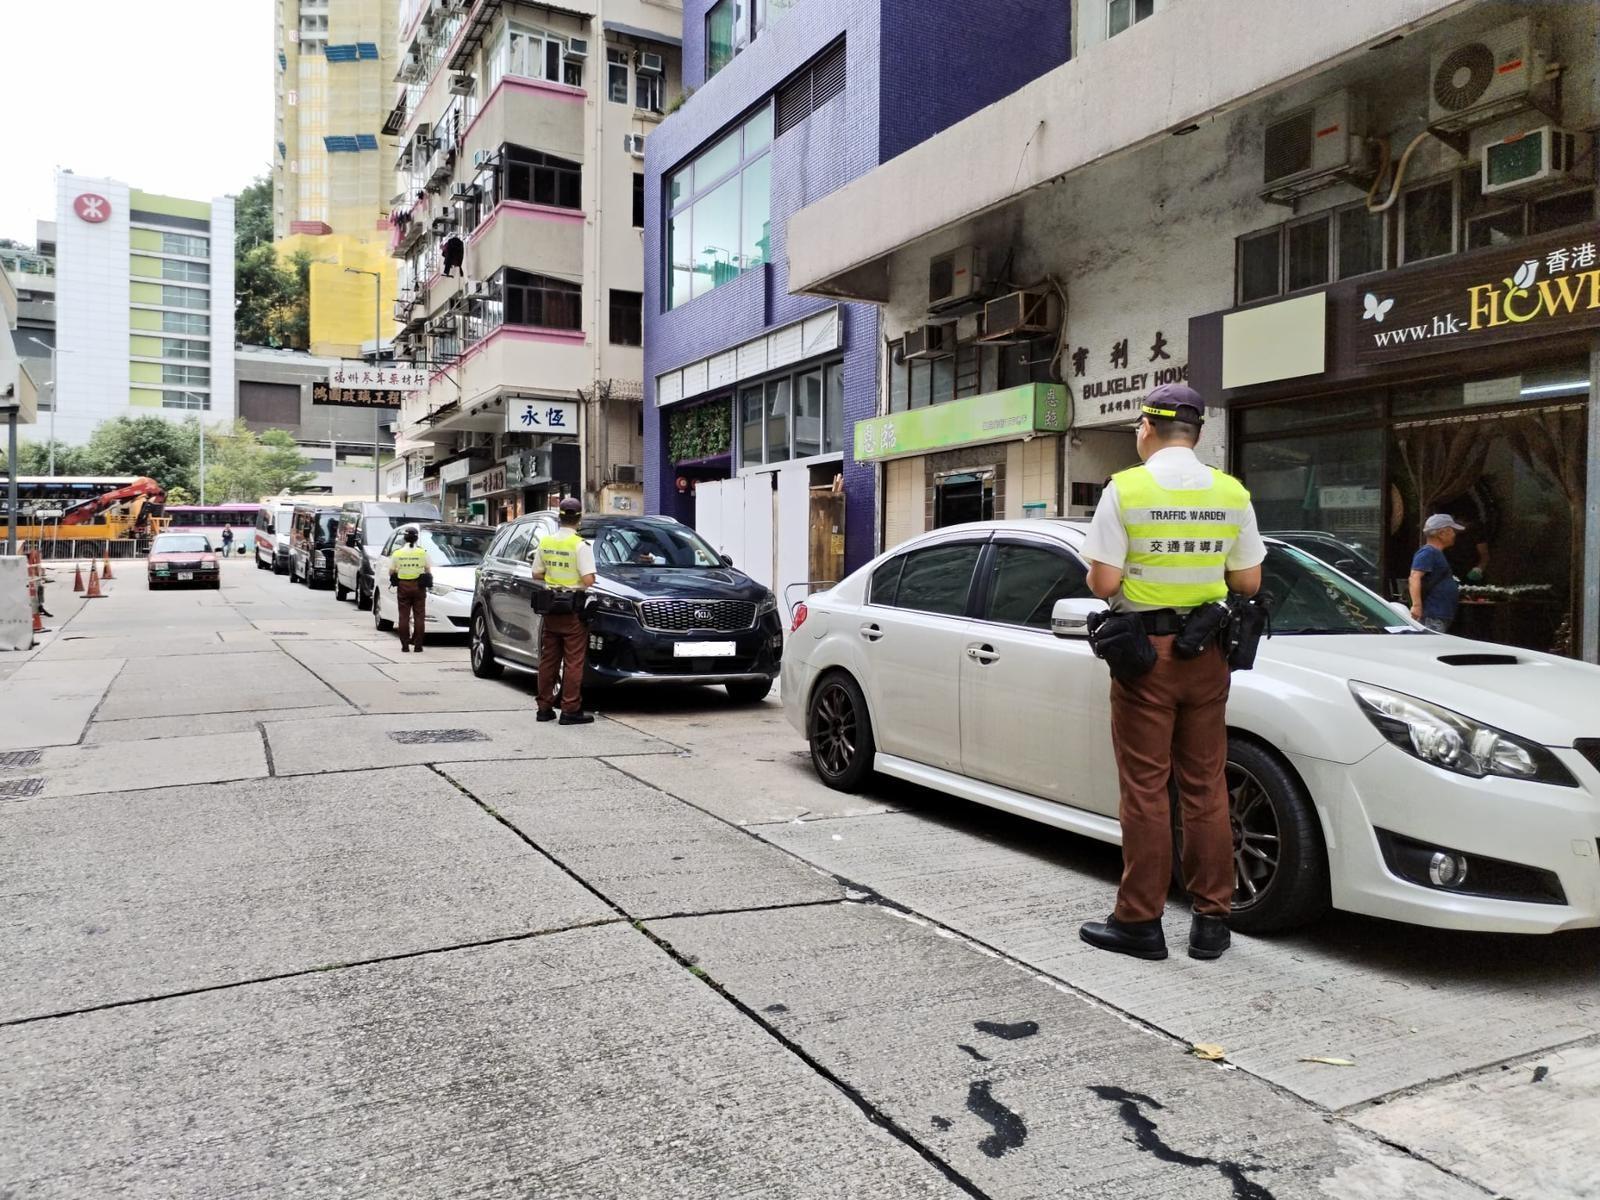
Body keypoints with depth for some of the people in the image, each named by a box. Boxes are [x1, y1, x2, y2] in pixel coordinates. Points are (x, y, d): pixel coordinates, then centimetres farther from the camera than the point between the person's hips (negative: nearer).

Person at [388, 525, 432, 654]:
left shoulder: (397, 553, -2)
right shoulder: (423, 553, -4)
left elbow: (391, 572, 2)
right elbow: (428, 571, 2)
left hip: (403, 586, 0)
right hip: (418, 587, 0)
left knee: (403, 616, 5)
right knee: (419, 616, 4)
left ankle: (405, 645, 3)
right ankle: (418, 645, 3)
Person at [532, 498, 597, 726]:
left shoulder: (545, 542, 4)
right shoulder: (580, 545, -14)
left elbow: (537, 575, 9)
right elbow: (588, 581, -19)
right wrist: (583, 578, 3)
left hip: (551, 609, 6)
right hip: (573, 610, -6)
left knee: (548, 660, 12)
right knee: (573, 662, -1)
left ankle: (544, 707, 16)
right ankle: (570, 710, -1)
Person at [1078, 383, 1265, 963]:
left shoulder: (1125, 489, -9)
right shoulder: (1232, 493, 3)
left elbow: (1103, 583, -13)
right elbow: (1249, 582, 6)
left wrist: (1102, 571, 9)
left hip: (1144, 651, -4)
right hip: (1207, 654, 4)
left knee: (1145, 789, 2)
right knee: (1206, 788, 11)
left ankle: (1139, 921, 9)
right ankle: (1211, 921, 18)